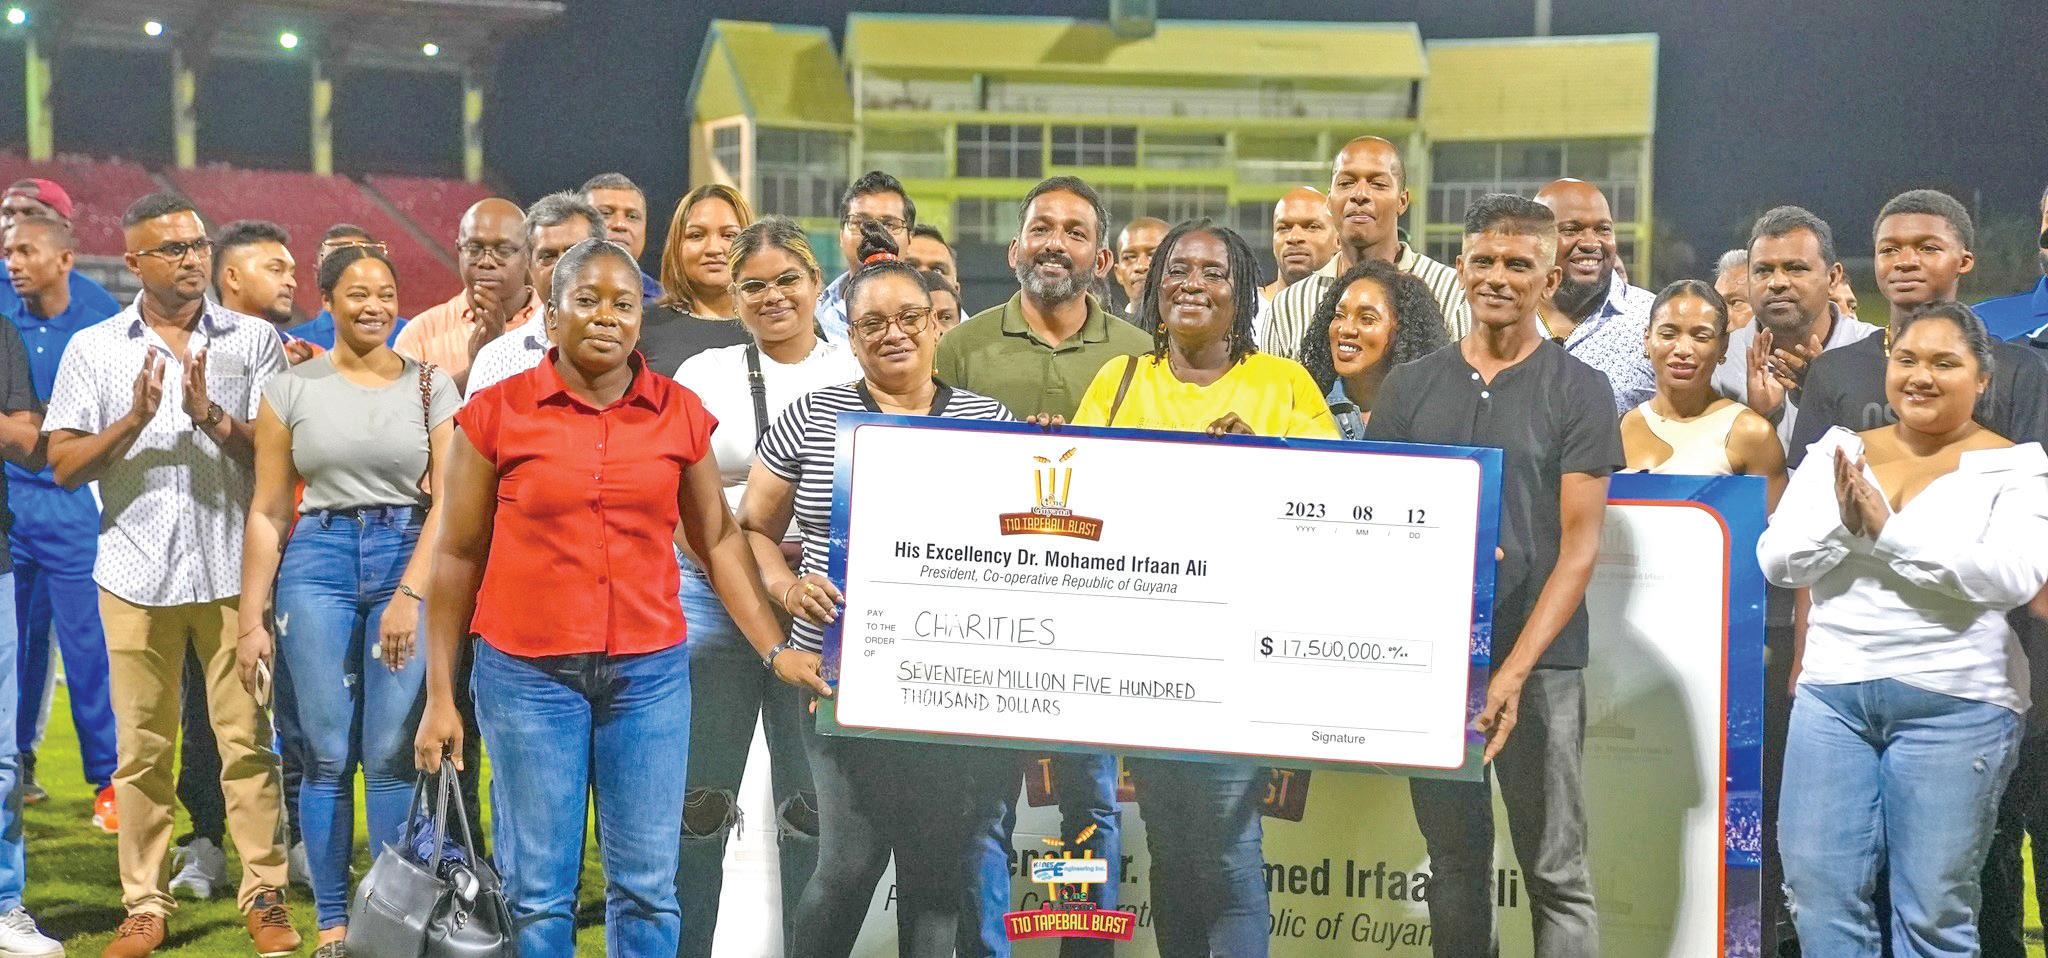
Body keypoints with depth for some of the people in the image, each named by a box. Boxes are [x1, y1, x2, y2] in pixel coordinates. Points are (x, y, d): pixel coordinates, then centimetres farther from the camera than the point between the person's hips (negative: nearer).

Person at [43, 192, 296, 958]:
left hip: (234, 570, -1)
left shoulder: (253, 341, 6)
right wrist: (135, 419, -12)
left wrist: (211, 414, -15)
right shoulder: (93, 349, 9)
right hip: (136, 571, 1)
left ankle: (266, 895, 8)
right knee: (141, 749, 5)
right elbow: (64, 466, 3)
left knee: (248, 738, -1)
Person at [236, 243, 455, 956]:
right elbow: (268, 511, 6)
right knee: (327, 754, 2)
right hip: (318, 563, 1)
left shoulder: (430, 385, 5)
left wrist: (409, 595, -12)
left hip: (411, 560, 0)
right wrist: (251, 617, 2)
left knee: (393, 755, -2)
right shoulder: (291, 388, 6)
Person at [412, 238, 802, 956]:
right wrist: (440, 697, 2)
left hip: (650, 672, 2)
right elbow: (457, 556, 3)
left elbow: (718, 540, 10)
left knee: (648, 889, 5)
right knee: (537, 893, 3)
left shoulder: (681, 413, 5)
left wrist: (775, 650, 3)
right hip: (527, 673, -2)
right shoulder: (495, 413, -1)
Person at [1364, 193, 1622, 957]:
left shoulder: (1578, 393, 0)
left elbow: (1580, 545, -5)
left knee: (1556, 873, 0)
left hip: (1539, 661, -3)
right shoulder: (1411, 387, 9)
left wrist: (1516, 669, -15)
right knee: (1454, 861, 11)